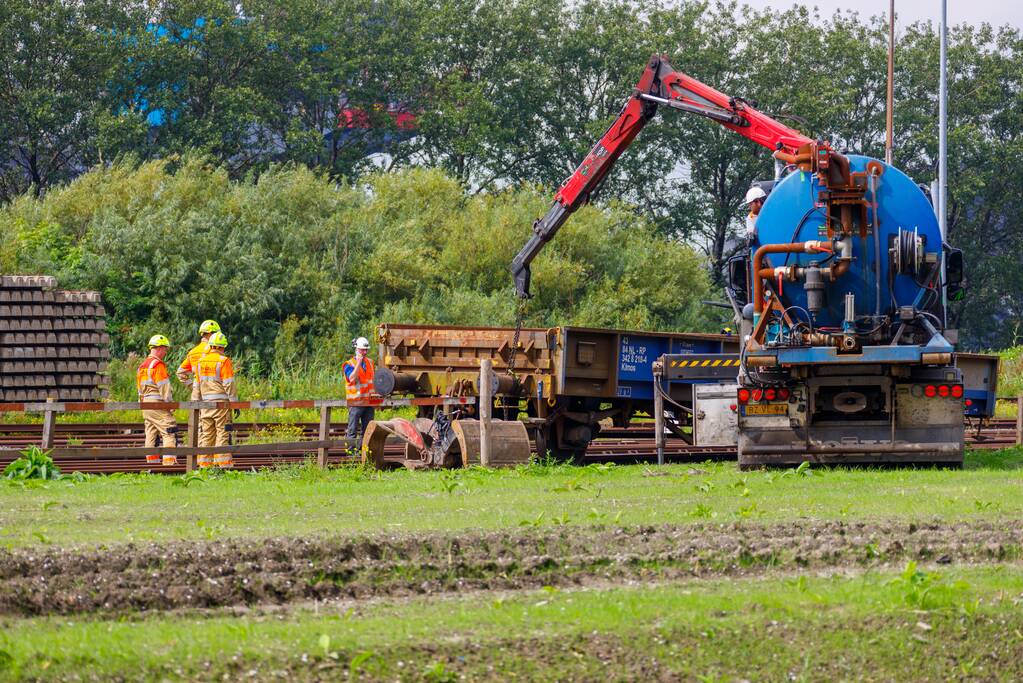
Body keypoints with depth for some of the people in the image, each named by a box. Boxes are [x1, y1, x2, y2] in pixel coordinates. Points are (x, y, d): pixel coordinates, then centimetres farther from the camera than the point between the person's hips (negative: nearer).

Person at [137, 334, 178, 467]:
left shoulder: (142, 366, 17)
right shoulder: (158, 365, -11)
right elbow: (164, 387, -15)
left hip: (145, 403, 9)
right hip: (157, 404, -9)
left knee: (151, 433, 11)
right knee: (170, 432, -9)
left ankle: (152, 461, 10)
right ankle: (169, 461, -17)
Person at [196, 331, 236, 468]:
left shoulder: (201, 361, 11)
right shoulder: (223, 361, -8)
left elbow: (197, 384, 16)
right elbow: (229, 384, -11)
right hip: (221, 402, -6)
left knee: (207, 433, 9)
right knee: (223, 433, -5)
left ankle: (205, 463, 8)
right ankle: (224, 463, -9)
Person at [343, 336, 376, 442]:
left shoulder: (370, 363, 15)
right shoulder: (349, 364, -5)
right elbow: (352, 379, -21)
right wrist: (359, 363, -22)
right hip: (356, 401, -6)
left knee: (367, 429, 8)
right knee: (352, 430, -5)